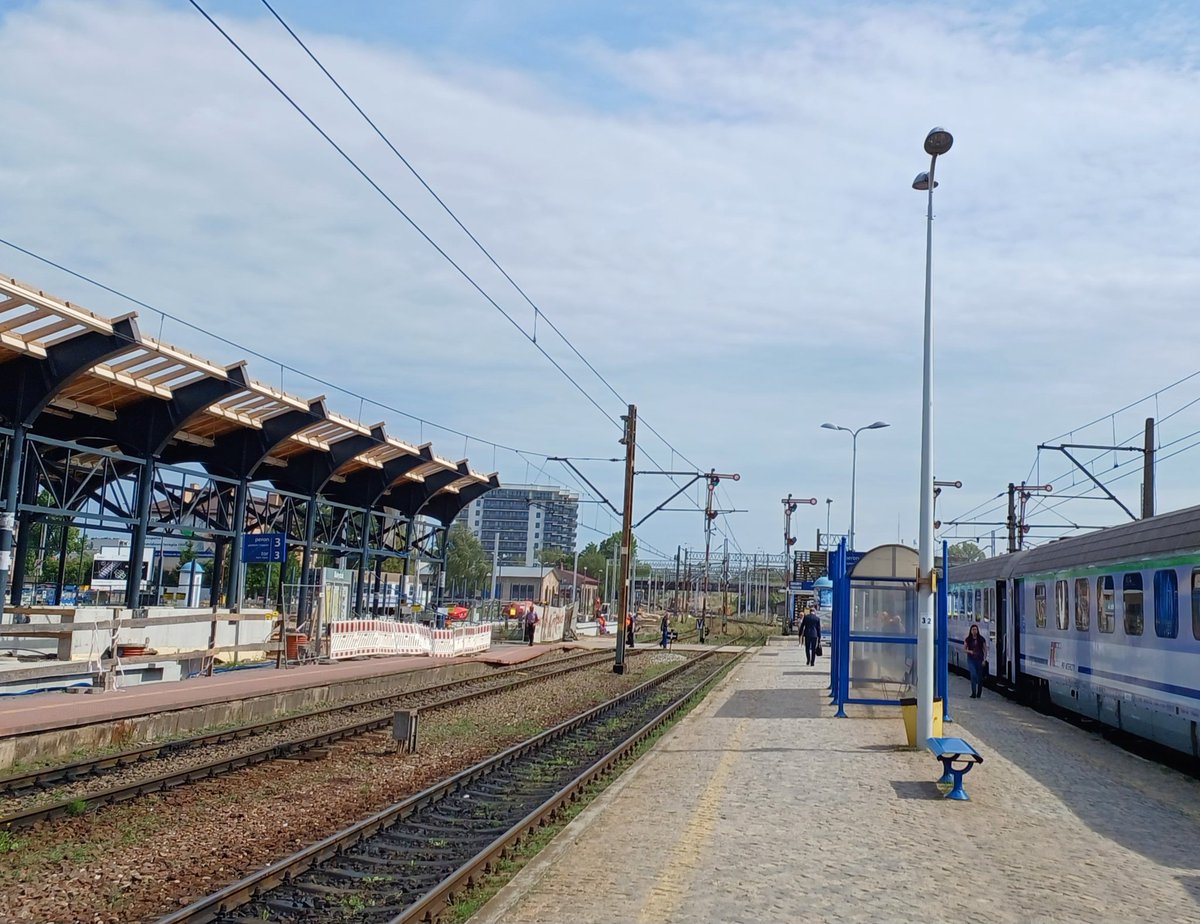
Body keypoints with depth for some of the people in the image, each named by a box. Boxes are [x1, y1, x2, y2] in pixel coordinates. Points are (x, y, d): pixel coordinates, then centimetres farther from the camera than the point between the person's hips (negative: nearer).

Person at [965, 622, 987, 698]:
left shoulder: (981, 639, -1)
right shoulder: (968, 639, 1)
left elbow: (985, 650, 2)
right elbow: (964, 649, 9)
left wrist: (984, 659, -5)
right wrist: (969, 651, -12)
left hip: (979, 659, 1)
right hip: (971, 660, -1)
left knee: (980, 676, 8)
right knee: (973, 675, -15)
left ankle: (979, 693, 25)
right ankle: (974, 693, -12)